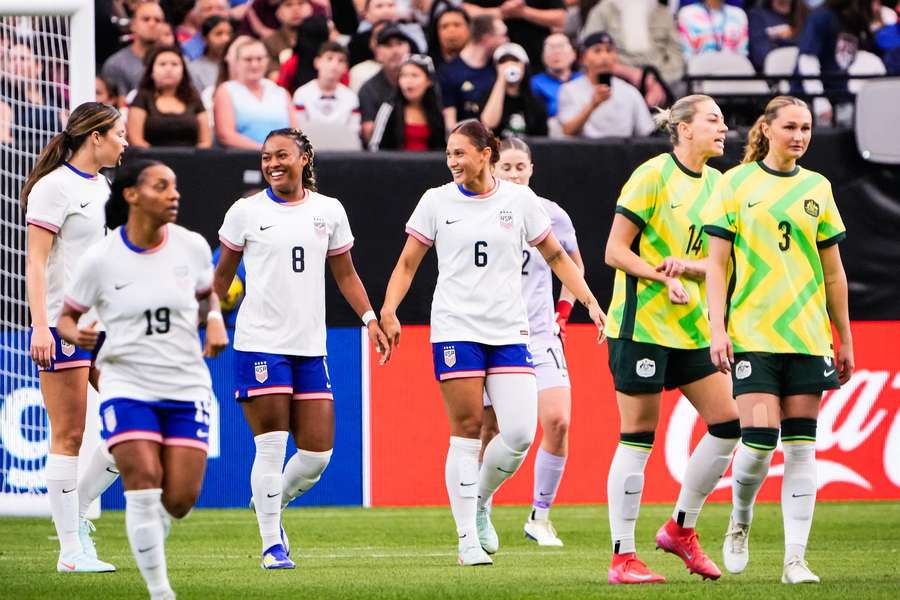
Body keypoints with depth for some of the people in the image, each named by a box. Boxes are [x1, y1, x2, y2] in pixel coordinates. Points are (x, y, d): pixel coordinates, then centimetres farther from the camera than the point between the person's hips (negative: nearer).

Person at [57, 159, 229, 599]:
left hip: (187, 388, 2)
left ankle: (148, 541, 29)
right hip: (127, 386, -2)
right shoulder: (100, 259, -7)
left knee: (181, 497, -6)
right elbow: (67, 316, 4)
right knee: (145, 481, -19)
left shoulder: (192, 246, 0)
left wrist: (215, 321, -2)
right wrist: (77, 335, -18)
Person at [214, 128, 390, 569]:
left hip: (311, 346, 3)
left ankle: (272, 505, 28)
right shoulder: (246, 212, 2)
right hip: (259, 345, -3)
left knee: (317, 453, 0)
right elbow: (223, 273, 12)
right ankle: (272, 545, 1)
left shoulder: (328, 211, 9)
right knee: (271, 447, -8)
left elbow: (344, 273, 17)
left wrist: (370, 318, 6)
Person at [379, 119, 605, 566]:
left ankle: (480, 501, 17)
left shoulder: (519, 200, 4)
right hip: (455, 328, -1)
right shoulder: (436, 201, 3)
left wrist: (590, 302, 6)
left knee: (520, 433, -10)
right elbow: (408, 263, 8)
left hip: (509, 331, 1)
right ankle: (467, 538, 0)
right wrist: (388, 311, -6)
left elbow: (556, 257, 14)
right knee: (467, 430, -6)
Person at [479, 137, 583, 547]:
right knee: (487, 429, -2)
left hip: (540, 334, 1)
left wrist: (563, 311, 12)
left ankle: (540, 517, -1)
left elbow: (573, 266, 21)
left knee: (557, 421, -14)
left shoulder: (551, 216, 2)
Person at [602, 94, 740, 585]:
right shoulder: (653, 175, -8)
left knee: (728, 425, 0)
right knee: (637, 437, -5)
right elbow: (615, 251, -9)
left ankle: (681, 529, 16)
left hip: (693, 327, 7)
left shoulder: (717, 184, 11)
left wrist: (686, 265, -11)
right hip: (641, 323, -7)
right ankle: (622, 557, 1)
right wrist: (664, 278, -21)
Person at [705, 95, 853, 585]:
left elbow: (833, 272, 15)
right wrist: (718, 329, -8)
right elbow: (716, 263, 1)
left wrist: (845, 339, 14)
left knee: (801, 446, -1)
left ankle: (795, 559, 0)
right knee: (758, 440, -13)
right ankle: (739, 524, 16)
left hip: (808, 337, 3)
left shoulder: (816, 188, 11)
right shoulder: (736, 183, 2)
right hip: (752, 335, -3)